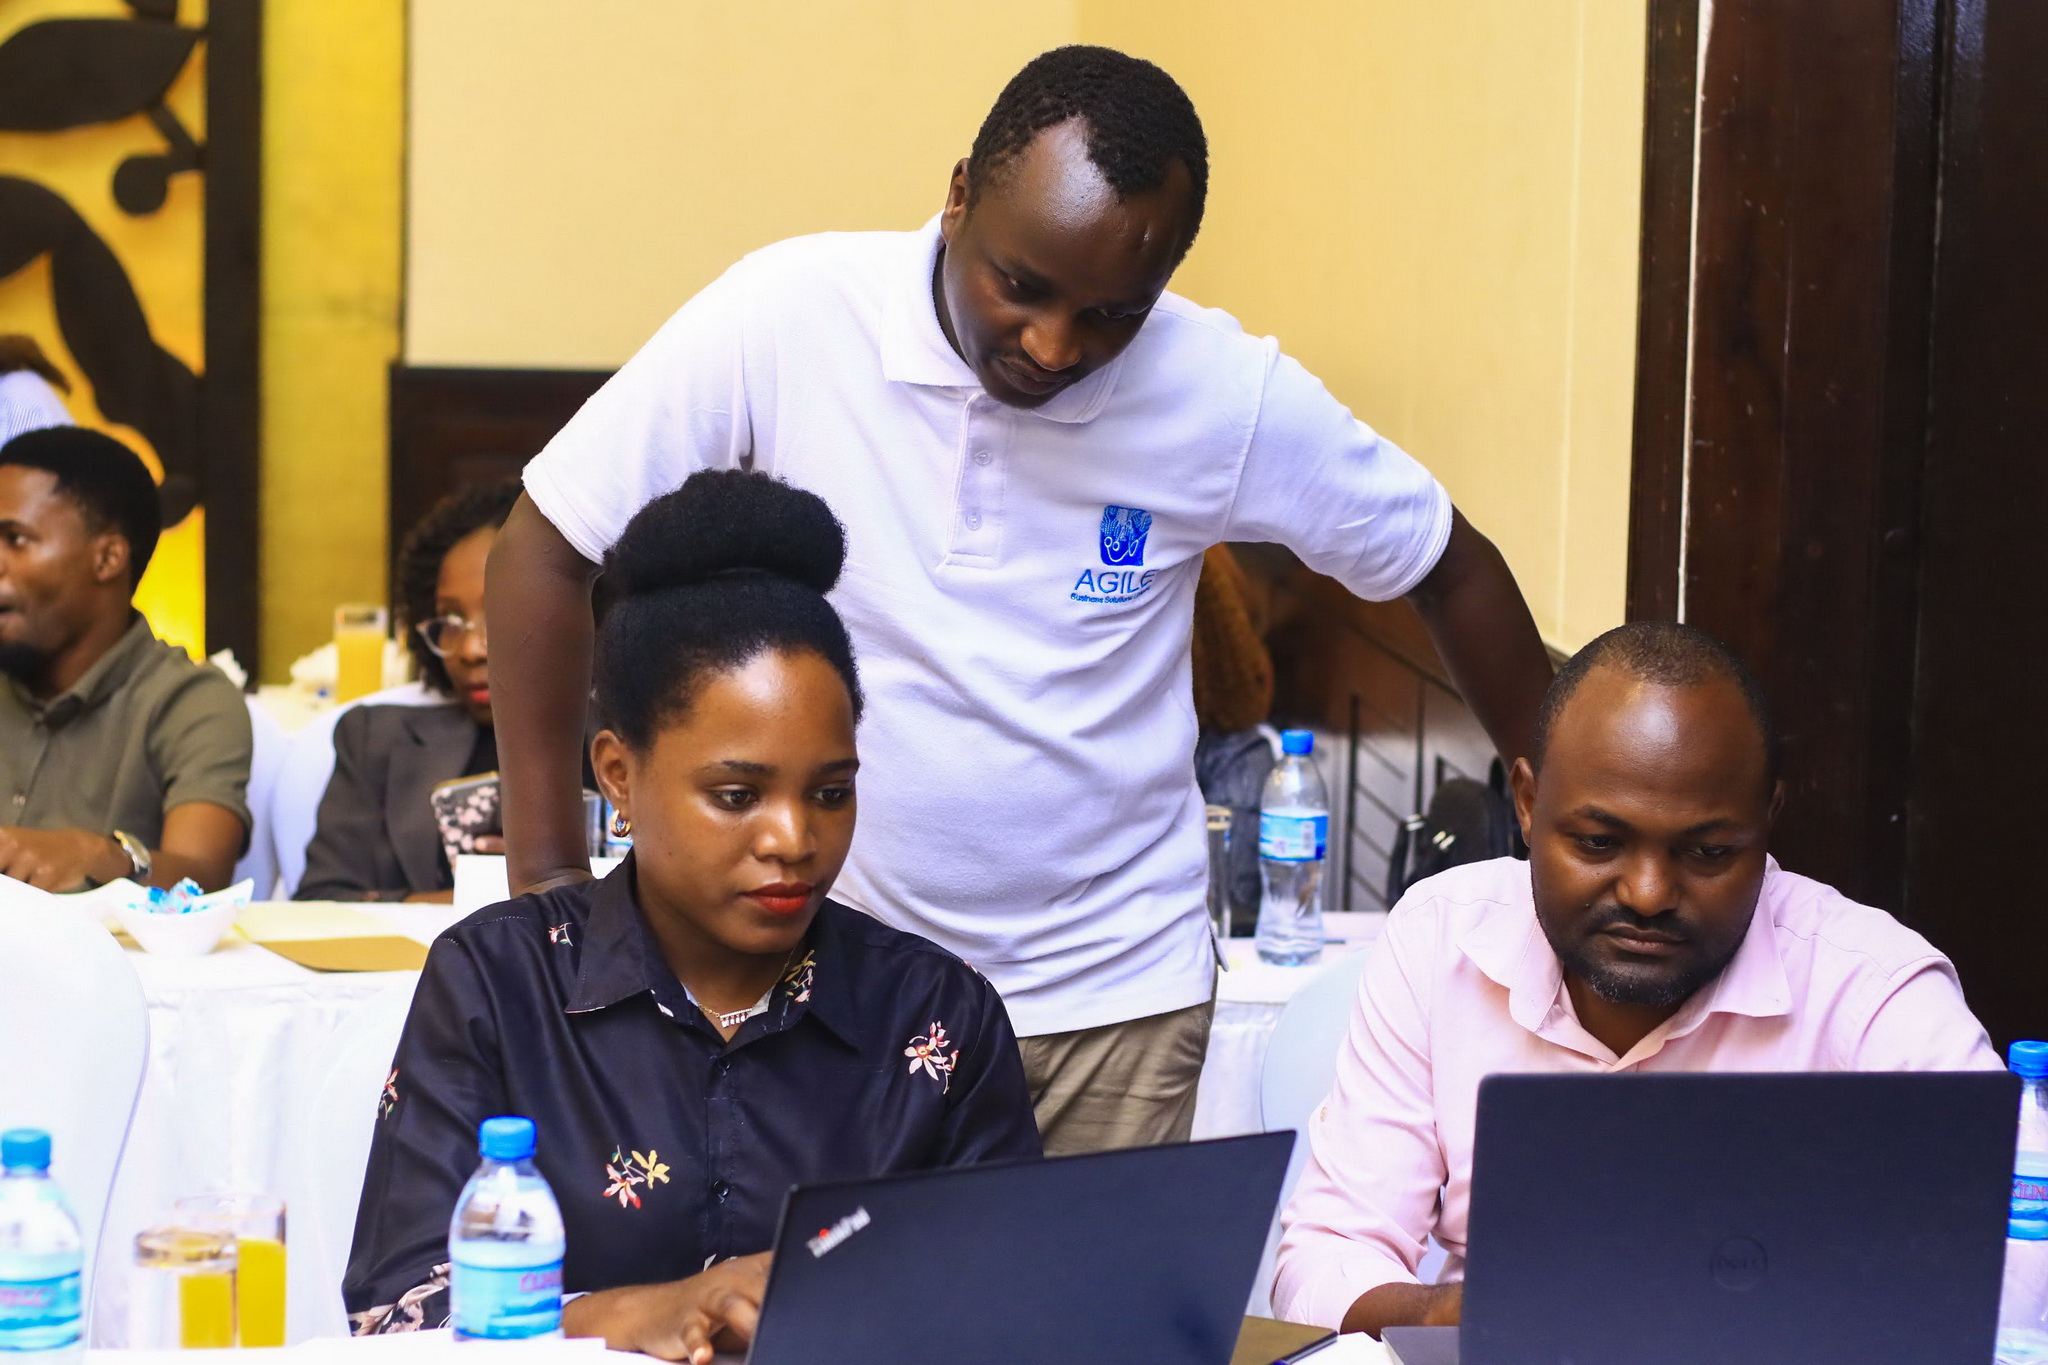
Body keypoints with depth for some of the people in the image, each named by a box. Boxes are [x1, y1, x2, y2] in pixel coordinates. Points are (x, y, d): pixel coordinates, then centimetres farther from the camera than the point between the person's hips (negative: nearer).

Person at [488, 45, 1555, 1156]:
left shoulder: (1232, 397, -11)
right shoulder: (788, 320, -14)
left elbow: (1449, 568, 4)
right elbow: (548, 551, -7)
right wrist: (550, 880, -9)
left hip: (1113, 988, 1)